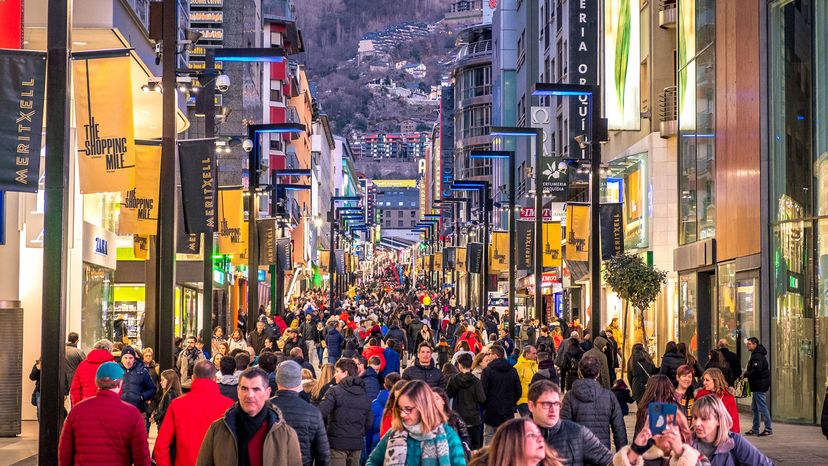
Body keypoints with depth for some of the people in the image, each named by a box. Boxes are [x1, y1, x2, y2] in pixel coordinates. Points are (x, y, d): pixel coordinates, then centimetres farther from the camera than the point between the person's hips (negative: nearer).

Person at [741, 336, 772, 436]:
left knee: (762, 407, -7)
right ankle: (755, 429, 22)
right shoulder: (756, 355, 17)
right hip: (757, 386, 11)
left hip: (759, 386, -11)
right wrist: (747, 373, 5)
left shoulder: (757, 356, -17)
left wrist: (746, 374, -12)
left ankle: (768, 429, -4)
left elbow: (756, 370, -26)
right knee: (755, 408, 16)